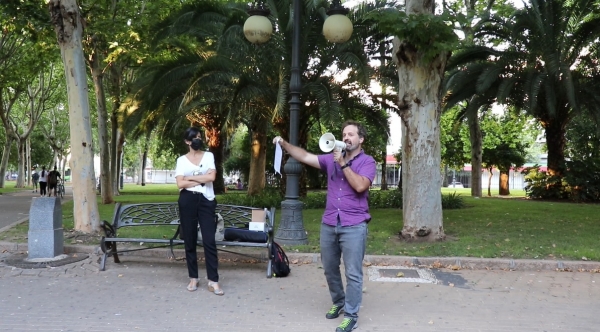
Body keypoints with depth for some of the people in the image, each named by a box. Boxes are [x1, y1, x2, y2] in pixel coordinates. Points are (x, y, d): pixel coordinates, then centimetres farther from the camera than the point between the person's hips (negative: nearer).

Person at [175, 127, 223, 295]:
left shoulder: (209, 156, 8)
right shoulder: (181, 160, 7)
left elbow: (212, 176, -7)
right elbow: (180, 183, -5)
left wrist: (190, 178, -5)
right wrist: (202, 180, -6)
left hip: (206, 200, -1)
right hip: (187, 201, 1)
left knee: (209, 240, -6)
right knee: (190, 241, 6)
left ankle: (213, 281, -5)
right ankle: (193, 278, 17)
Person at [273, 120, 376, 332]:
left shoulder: (367, 162, -2)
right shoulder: (332, 159, 11)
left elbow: (360, 186, -18)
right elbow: (305, 157, 4)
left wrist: (343, 164, -15)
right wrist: (284, 144, -8)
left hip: (354, 226, -5)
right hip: (329, 224, 5)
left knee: (353, 273, -1)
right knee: (330, 269, 16)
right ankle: (338, 302, 36)